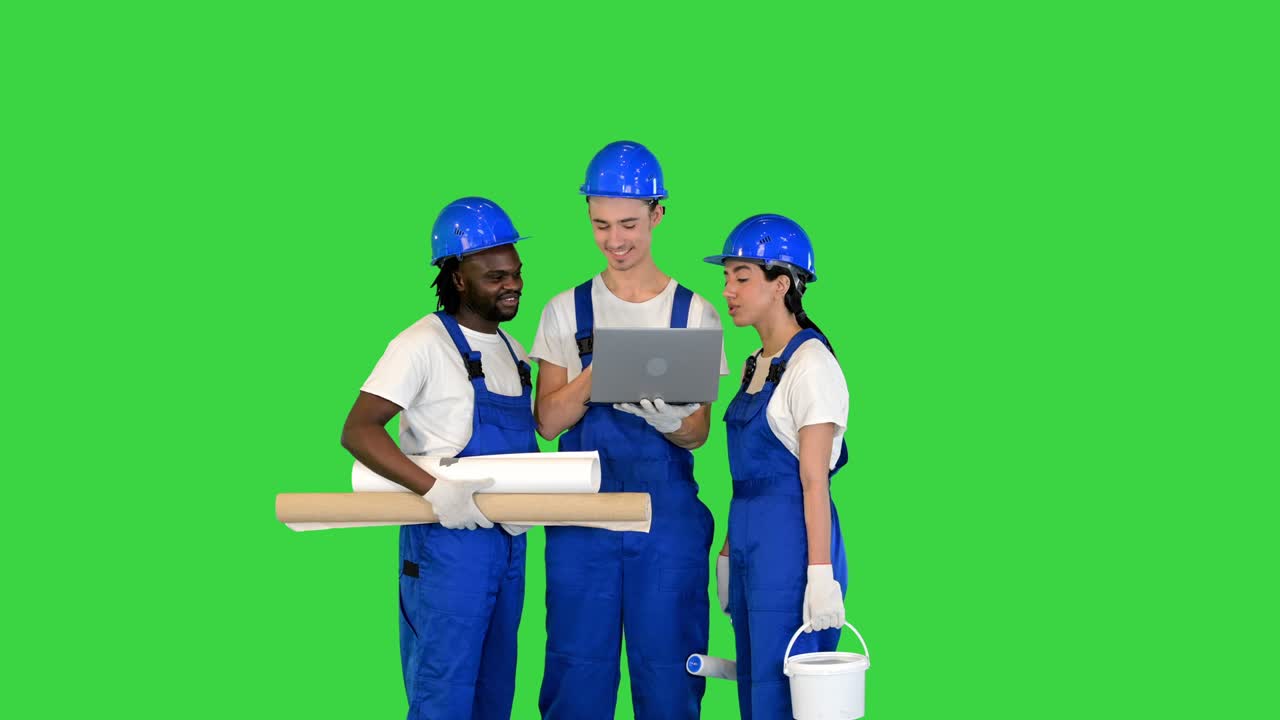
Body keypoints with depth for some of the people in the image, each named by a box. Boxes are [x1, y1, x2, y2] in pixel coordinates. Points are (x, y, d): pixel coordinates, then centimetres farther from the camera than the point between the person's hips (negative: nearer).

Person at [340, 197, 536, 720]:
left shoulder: (512, 350, 14)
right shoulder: (425, 344, -11)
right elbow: (357, 432, -19)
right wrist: (434, 490, -29)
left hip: (508, 540, 8)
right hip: (448, 543, -8)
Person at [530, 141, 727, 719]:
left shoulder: (694, 314, 5)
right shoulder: (567, 311, 7)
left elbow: (698, 432, 3)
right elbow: (548, 421, 1)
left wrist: (667, 419, -20)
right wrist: (597, 373, -16)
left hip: (668, 512, -1)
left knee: (666, 667, 0)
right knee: (578, 663, 2)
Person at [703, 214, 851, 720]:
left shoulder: (811, 365, -12)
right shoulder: (756, 365, 16)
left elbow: (814, 480, -16)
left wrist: (821, 574, -19)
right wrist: (728, 553, 18)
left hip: (792, 541, -9)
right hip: (751, 544, 9)